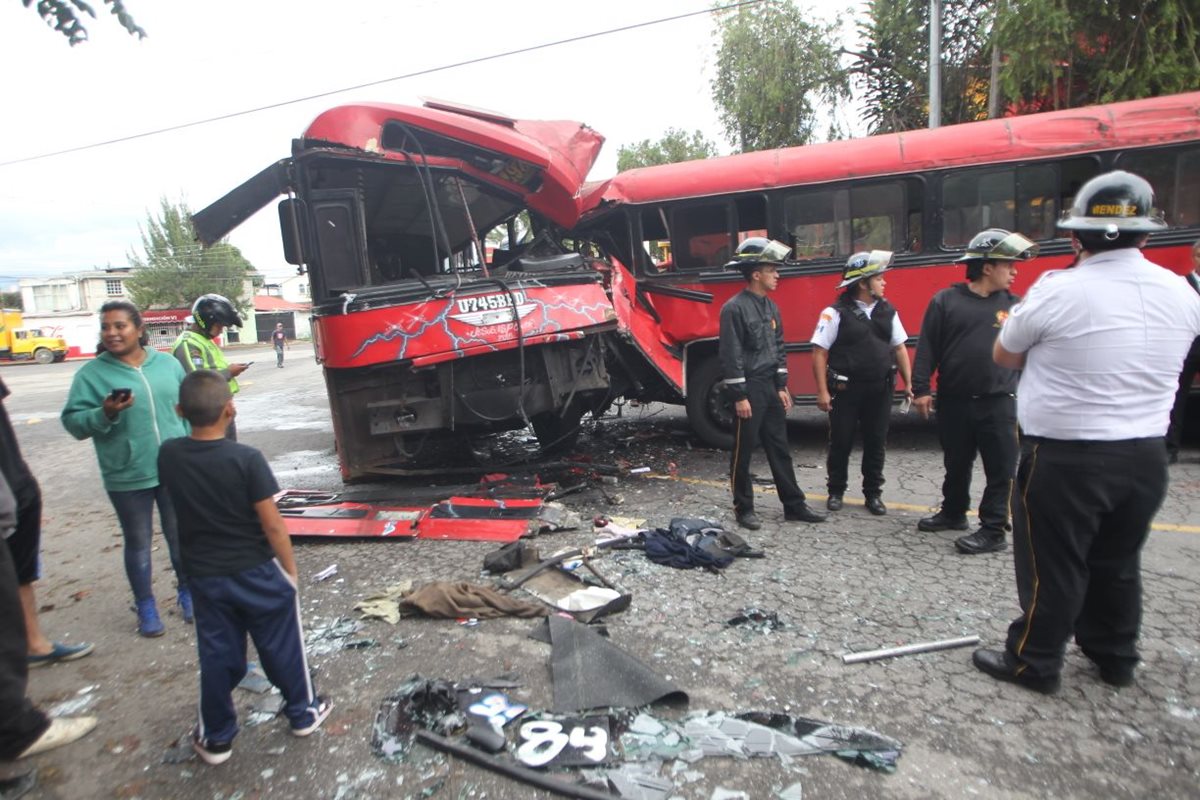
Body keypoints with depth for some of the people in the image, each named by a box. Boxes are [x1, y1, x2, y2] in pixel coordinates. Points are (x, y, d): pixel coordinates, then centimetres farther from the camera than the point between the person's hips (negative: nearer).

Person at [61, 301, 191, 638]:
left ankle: (187, 592, 33)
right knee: (138, 542, 11)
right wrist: (104, 414, -25)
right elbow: (73, 421, -6)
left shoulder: (168, 364, 3)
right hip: (127, 477, -2)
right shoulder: (92, 373, -5)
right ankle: (146, 606, 26)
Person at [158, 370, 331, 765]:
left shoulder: (168, 455, -9)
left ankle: (216, 736, 30)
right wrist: (290, 569, -5)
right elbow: (272, 525, -18)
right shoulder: (247, 459, -22)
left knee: (216, 655, 16)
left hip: (204, 575, 4)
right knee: (281, 646, 14)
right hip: (257, 572, -3)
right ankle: (303, 711, 30)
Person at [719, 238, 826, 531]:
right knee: (743, 451, 2)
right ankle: (744, 509, 14)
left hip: (770, 387, 8)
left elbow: (778, 349, 16)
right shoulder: (734, 308, -14)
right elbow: (731, 356, -17)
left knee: (779, 448, 13)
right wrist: (739, 396, -18)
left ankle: (794, 505, 21)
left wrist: (782, 387, 11)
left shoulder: (771, 306, 12)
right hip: (749, 389, -8)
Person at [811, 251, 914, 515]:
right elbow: (819, 353, -10)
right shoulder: (835, 313, -9)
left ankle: (873, 493, 24)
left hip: (880, 390, 5)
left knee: (876, 443, 10)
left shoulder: (887, 312, 7)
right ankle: (836, 491, 22)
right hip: (845, 390, -4)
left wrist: (908, 383, 5)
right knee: (841, 442, 6)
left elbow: (899, 349, 11)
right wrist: (823, 391, -13)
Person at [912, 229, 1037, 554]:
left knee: (1000, 469, 2)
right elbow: (927, 348, -3)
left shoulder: (1014, 305, 4)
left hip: (998, 404, 1)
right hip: (953, 401, 0)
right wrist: (921, 389, -7)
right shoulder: (946, 301, -2)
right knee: (956, 464, 16)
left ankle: (994, 530, 13)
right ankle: (953, 513, 35)